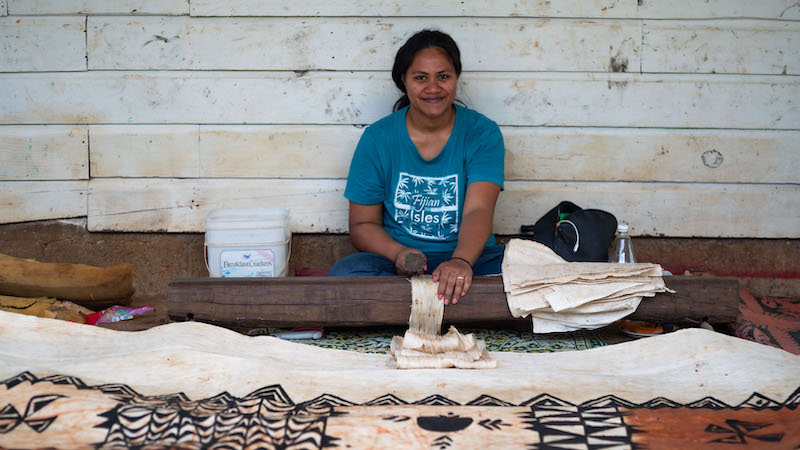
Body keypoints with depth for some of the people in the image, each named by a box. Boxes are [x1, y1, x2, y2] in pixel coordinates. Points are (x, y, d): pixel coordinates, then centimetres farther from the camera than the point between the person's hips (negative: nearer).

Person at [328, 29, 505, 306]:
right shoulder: (377, 139, 1)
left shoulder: (482, 133, -1)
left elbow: (478, 210, -15)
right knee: (345, 273, -32)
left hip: (469, 256, 0)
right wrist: (398, 253, -20)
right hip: (396, 259, 0)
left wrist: (461, 262, -37)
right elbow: (362, 225, 3)